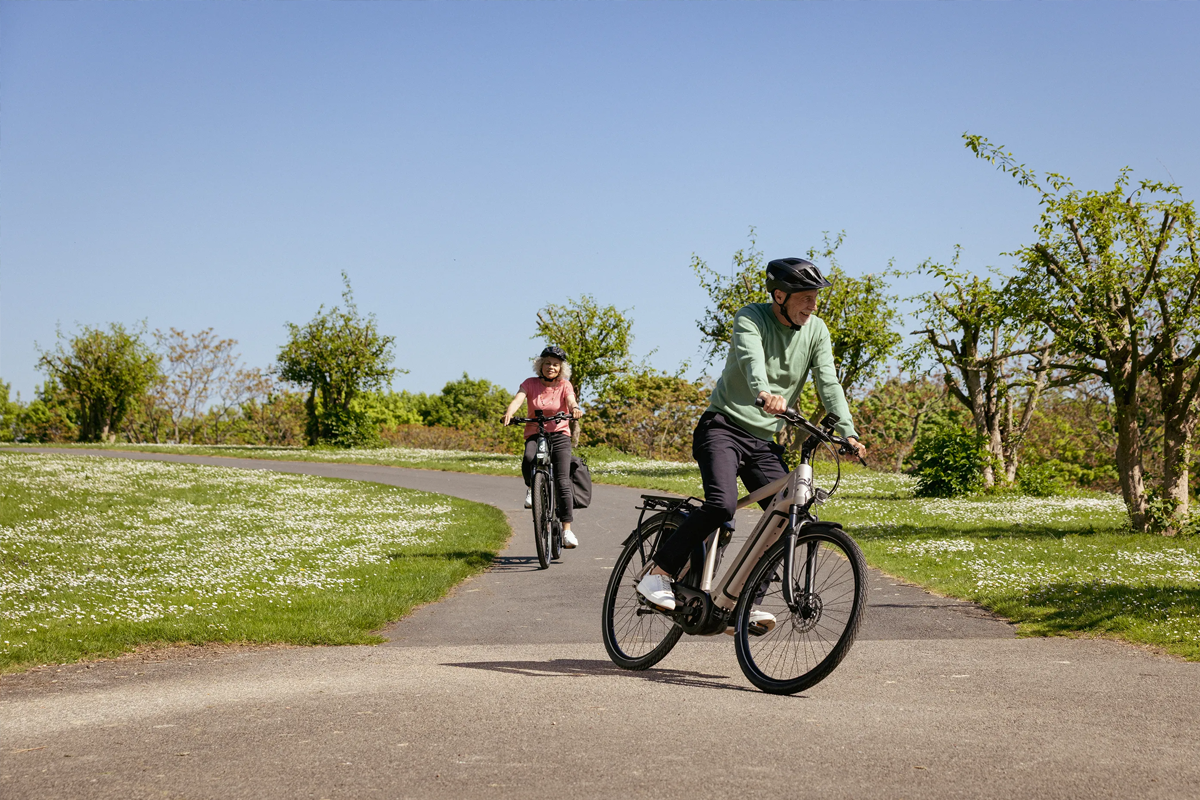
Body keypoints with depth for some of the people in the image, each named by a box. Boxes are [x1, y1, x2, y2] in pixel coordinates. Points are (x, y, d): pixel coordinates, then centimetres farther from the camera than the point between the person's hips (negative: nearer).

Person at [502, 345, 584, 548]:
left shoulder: (564, 385, 1)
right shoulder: (530, 383, 1)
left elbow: (571, 400, -18)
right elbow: (518, 398, -16)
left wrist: (575, 409, -43)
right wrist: (509, 412, -39)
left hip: (559, 435, 0)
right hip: (534, 435, 0)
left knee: (563, 482, -14)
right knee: (529, 459, -36)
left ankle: (567, 530, -11)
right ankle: (532, 489, -4)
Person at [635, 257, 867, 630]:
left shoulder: (816, 330, 4)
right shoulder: (751, 318, -10)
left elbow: (828, 382, -4)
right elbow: (752, 359, -31)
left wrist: (848, 431, -21)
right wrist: (765, 393, -53)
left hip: (764, 440, 6)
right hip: (723, 426, -6)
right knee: (722, 504, -27)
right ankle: (658, 575, -16)